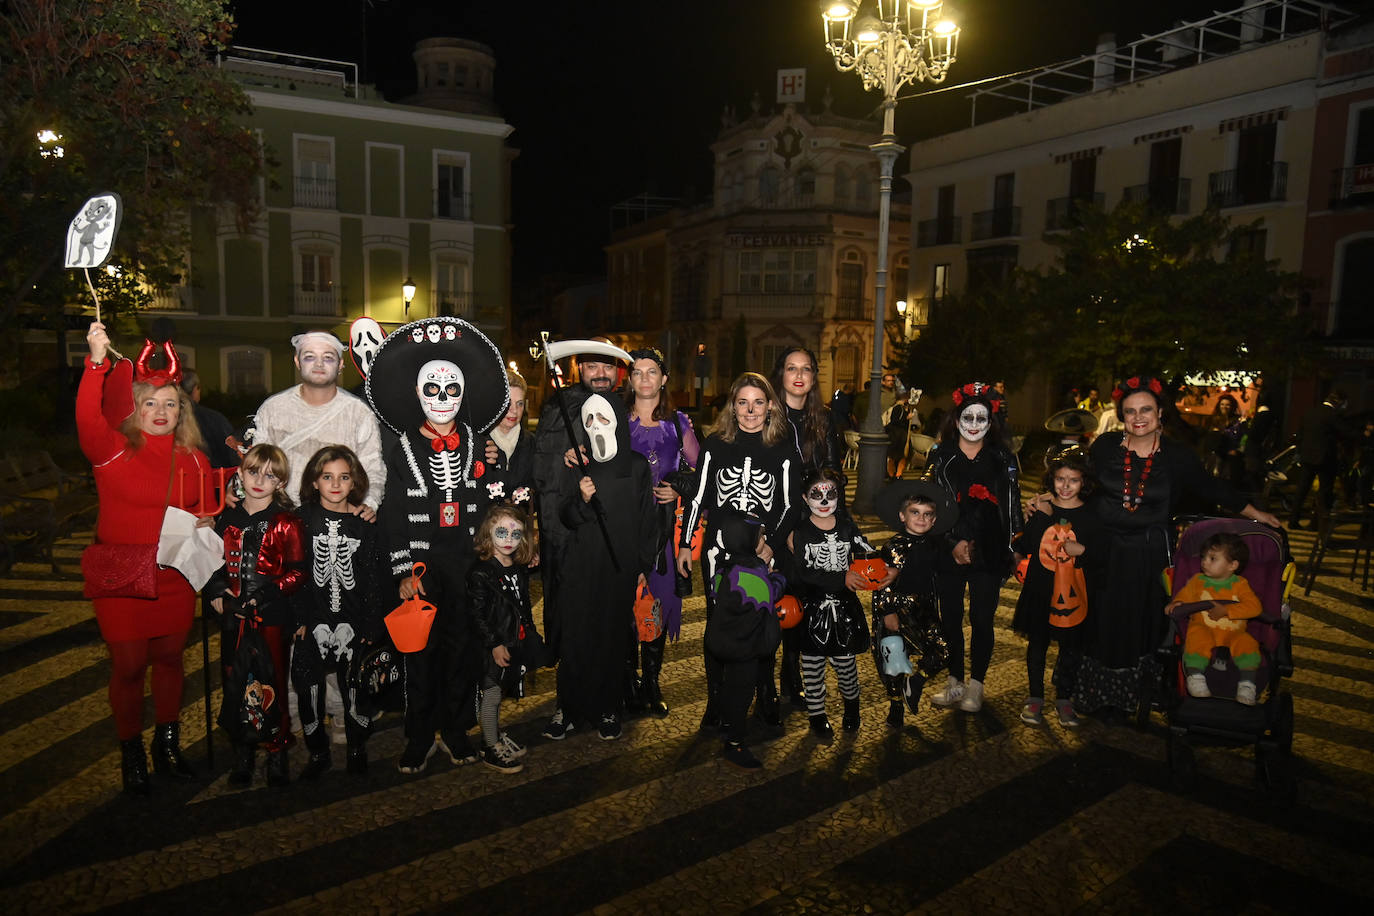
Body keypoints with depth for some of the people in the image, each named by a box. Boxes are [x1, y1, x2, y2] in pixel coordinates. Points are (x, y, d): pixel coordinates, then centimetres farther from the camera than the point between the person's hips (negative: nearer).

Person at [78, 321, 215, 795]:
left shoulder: (193, 458, 4)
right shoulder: (114, 450, -7)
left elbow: (206, 512, 16)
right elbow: (88, 419, -29)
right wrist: (97, 363, -39)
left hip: (174, 578, 3)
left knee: (169, 658, 15)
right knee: (129, 665, 4)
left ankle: (167, 745, 33)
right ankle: (131, 752, 25)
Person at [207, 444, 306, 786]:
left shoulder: (285, 523, -5)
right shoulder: (227, 518, 8)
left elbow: (298, 573, -8)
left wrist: (262, 596, -15)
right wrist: (217, 594, 1)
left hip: (272, 616, -4)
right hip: (233, 615, 4)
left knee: (273, 684, 1)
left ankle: (277, 752, 17)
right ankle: (242, 752, 24)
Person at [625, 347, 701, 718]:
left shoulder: (678, 423, 10)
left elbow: (700, 468, 15)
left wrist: (680, 490, -2)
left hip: (663, 523, 1)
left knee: (660, 596, 1)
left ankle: (651, 681, 15)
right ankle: (628, 675, 19)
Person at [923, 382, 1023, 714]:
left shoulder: (1003, 460, 4)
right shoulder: (940, 458, 2)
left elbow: (1013, 507, 7)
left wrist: (1014, 549, 1)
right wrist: (954, 542, -10)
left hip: (989, 554, 0)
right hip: (949, 553, 1)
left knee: (982, 619, 4)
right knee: (950, 617, 8)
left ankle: (975, 686, 19)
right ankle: (955, 682, 23)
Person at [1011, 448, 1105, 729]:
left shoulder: (1091, 515, -3)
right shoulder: (1041, 508, 0)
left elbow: (1102, 556, -2)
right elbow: (1024, 547, 5)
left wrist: (1082, 550, -18)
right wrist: (1028, 520, -7)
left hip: (1074, 592, 0)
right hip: (1040, 589, 1)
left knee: (1071, 647, 11)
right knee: (1037, 642, 11)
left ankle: (1064, 699, 28)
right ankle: (1034, 697, 25)